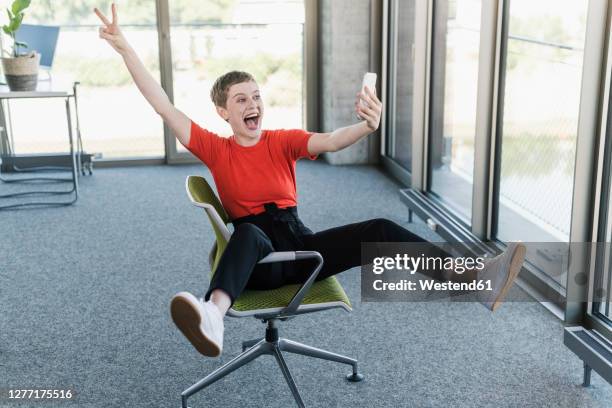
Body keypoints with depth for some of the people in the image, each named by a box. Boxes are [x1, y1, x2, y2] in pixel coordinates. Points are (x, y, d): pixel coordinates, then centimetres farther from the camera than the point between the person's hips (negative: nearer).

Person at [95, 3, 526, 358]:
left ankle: (479, 280, -29)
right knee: (250, 232, -39)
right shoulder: (216, 149, 7)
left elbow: (330, 141, -10)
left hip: (302, 244, 3)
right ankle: (213, 317, -69)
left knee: (378, 229, -18)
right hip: (258, 260, -2)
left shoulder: (283, 141, 10)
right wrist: (124, 47, -2)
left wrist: (366, 125, -34)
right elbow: (164, 106, 1)